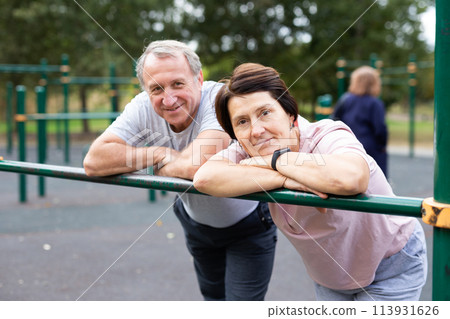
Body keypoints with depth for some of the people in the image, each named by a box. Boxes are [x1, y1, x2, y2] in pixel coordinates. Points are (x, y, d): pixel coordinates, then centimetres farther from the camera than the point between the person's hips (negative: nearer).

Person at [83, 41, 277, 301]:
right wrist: (158, 152, -31)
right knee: (213, 297, 23)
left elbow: (198, 165, -48)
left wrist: (162, 159, -28)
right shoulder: (143, 108, -20)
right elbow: (94, 161, -27)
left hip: (248, 225, -5)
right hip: (197, 222, 5)